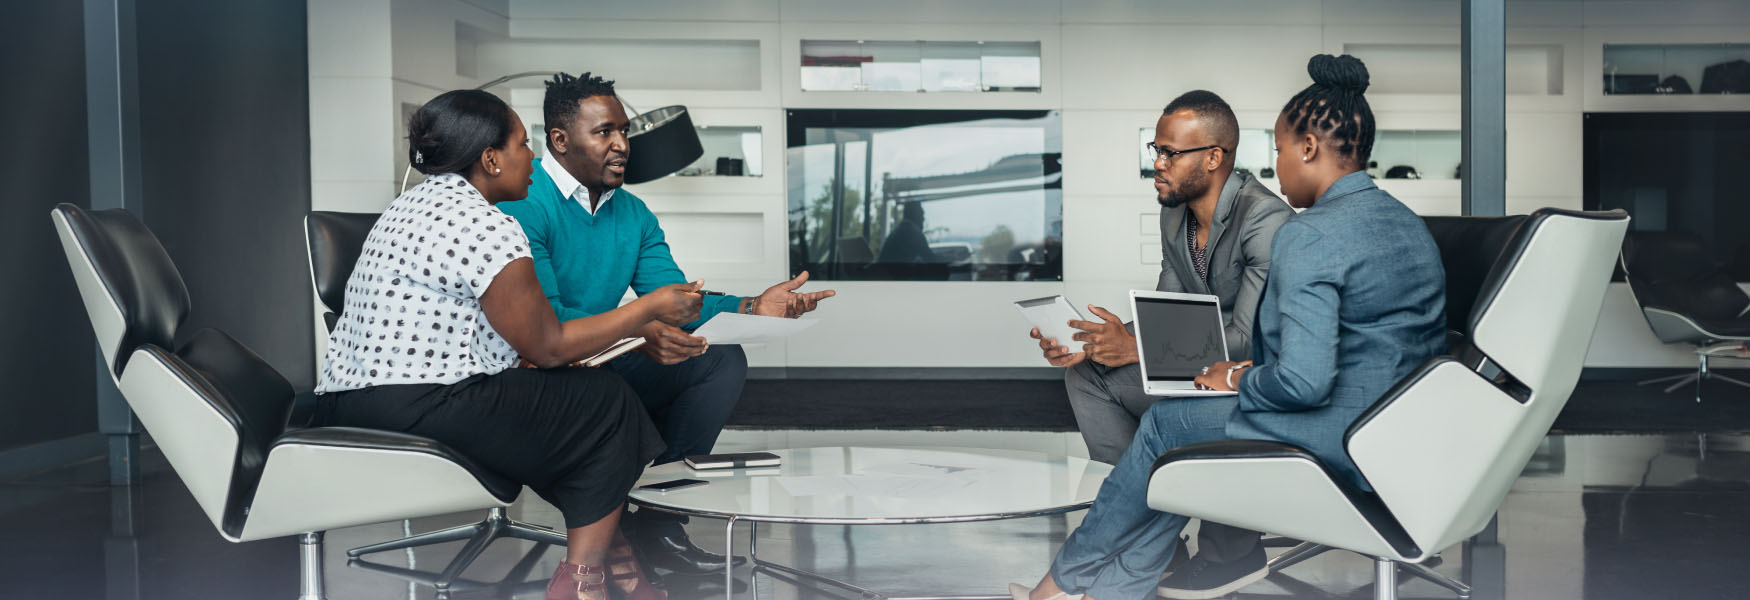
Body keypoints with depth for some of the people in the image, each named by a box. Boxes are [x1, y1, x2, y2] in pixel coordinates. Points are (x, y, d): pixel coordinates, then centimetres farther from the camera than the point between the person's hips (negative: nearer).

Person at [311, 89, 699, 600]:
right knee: (606, 402, 4)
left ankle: (610, 554, 25)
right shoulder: (485, 228, -16)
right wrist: (651, 308, -1)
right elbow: (547, 347, -10)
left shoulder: (416, 202, 16)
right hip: (414, 415, -10)